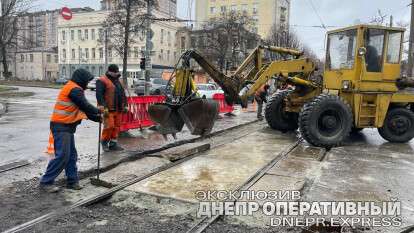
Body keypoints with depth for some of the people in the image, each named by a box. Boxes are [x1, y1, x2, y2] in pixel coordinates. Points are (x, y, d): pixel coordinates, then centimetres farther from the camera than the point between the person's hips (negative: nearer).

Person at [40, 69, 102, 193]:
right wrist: (98, 111, -1)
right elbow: (85, 106, -18)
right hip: (61, 127, -11)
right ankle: (46, 182, -1)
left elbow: (83, 108, 19)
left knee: (72, 155, 11)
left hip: (66, 127, 11)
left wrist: (97, 118, 14)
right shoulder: (74, 89, -14)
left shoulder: (73, 88, 19)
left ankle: (72, 181, 18)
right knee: (62, 155, -10)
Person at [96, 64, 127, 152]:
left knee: (116, 126, 7)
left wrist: (125, 105, 16)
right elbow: (99, 94, -15)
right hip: (108, 109, -7)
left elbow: (123, 94, 23)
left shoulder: (118, 81, 19)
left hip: (118, 109, 7)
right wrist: (103, 107, -21)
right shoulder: (102, 81, -6)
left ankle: (113, 144, 16)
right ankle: (104, 142, 9)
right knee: (109, 126, -12)